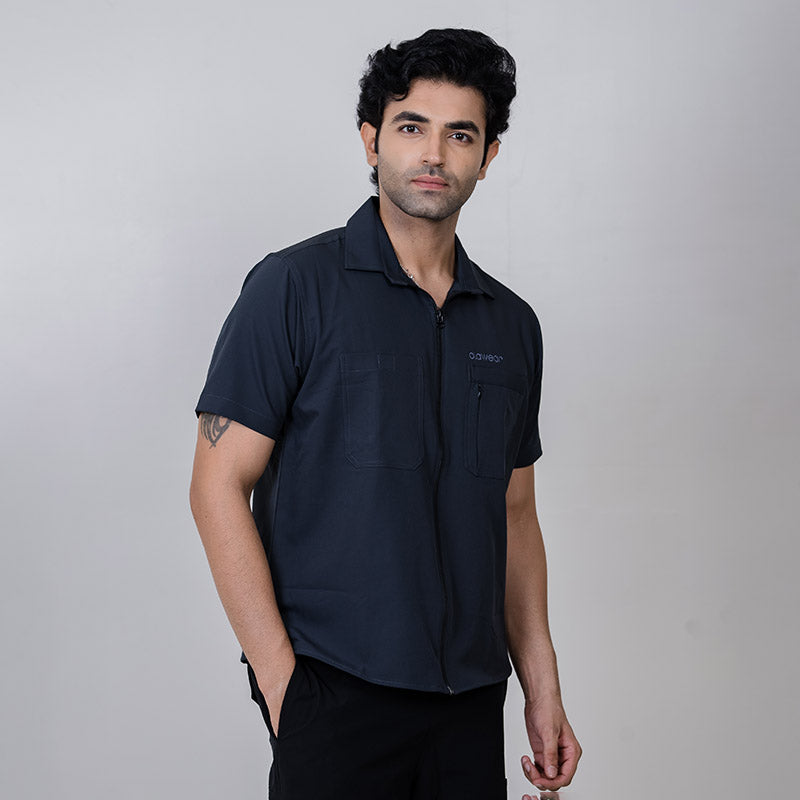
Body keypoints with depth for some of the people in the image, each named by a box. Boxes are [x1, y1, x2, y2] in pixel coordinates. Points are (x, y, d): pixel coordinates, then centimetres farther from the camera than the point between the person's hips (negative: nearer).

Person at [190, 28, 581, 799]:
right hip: (337, 695, -4)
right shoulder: (296, 287, -5)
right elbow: (219, 488, -8)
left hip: (473, 700, 5)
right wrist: (280, 680, -13)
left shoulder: (511, 323, 10)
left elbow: (515, 517, 14)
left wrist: (542, 690, 10)